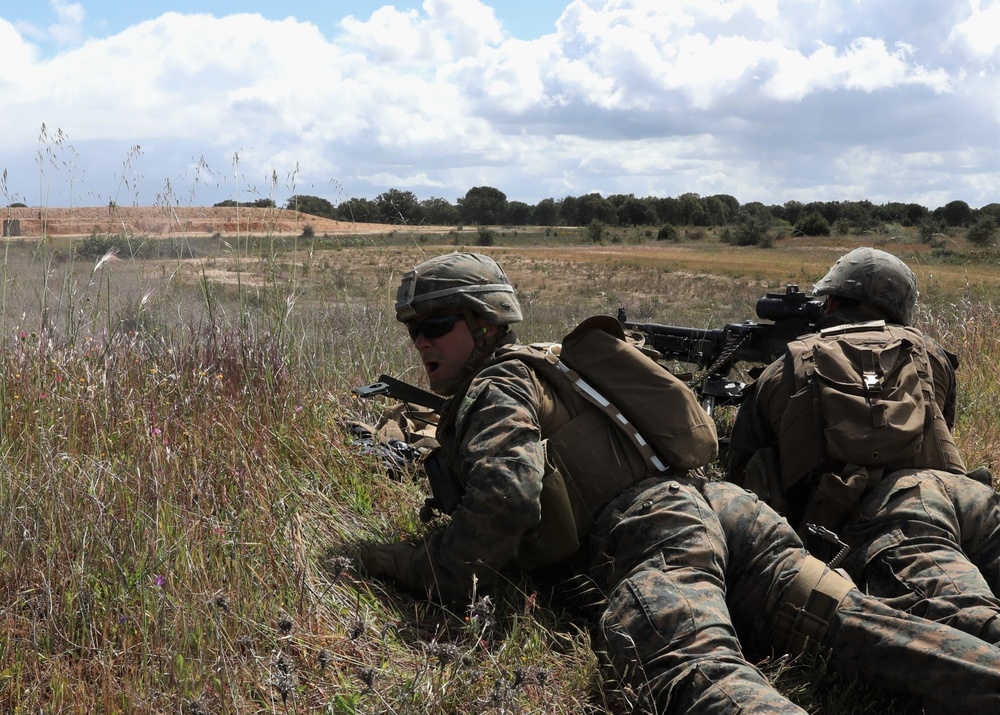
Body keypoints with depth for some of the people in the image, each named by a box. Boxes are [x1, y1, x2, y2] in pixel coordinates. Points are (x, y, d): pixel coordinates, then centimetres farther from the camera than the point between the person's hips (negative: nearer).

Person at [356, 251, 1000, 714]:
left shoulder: (493, 388, 4)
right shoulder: (544, 368, 34)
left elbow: (506, 497, -15)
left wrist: (430, 574, -3)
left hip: (651, 535, -9)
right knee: (848, 616, -7)